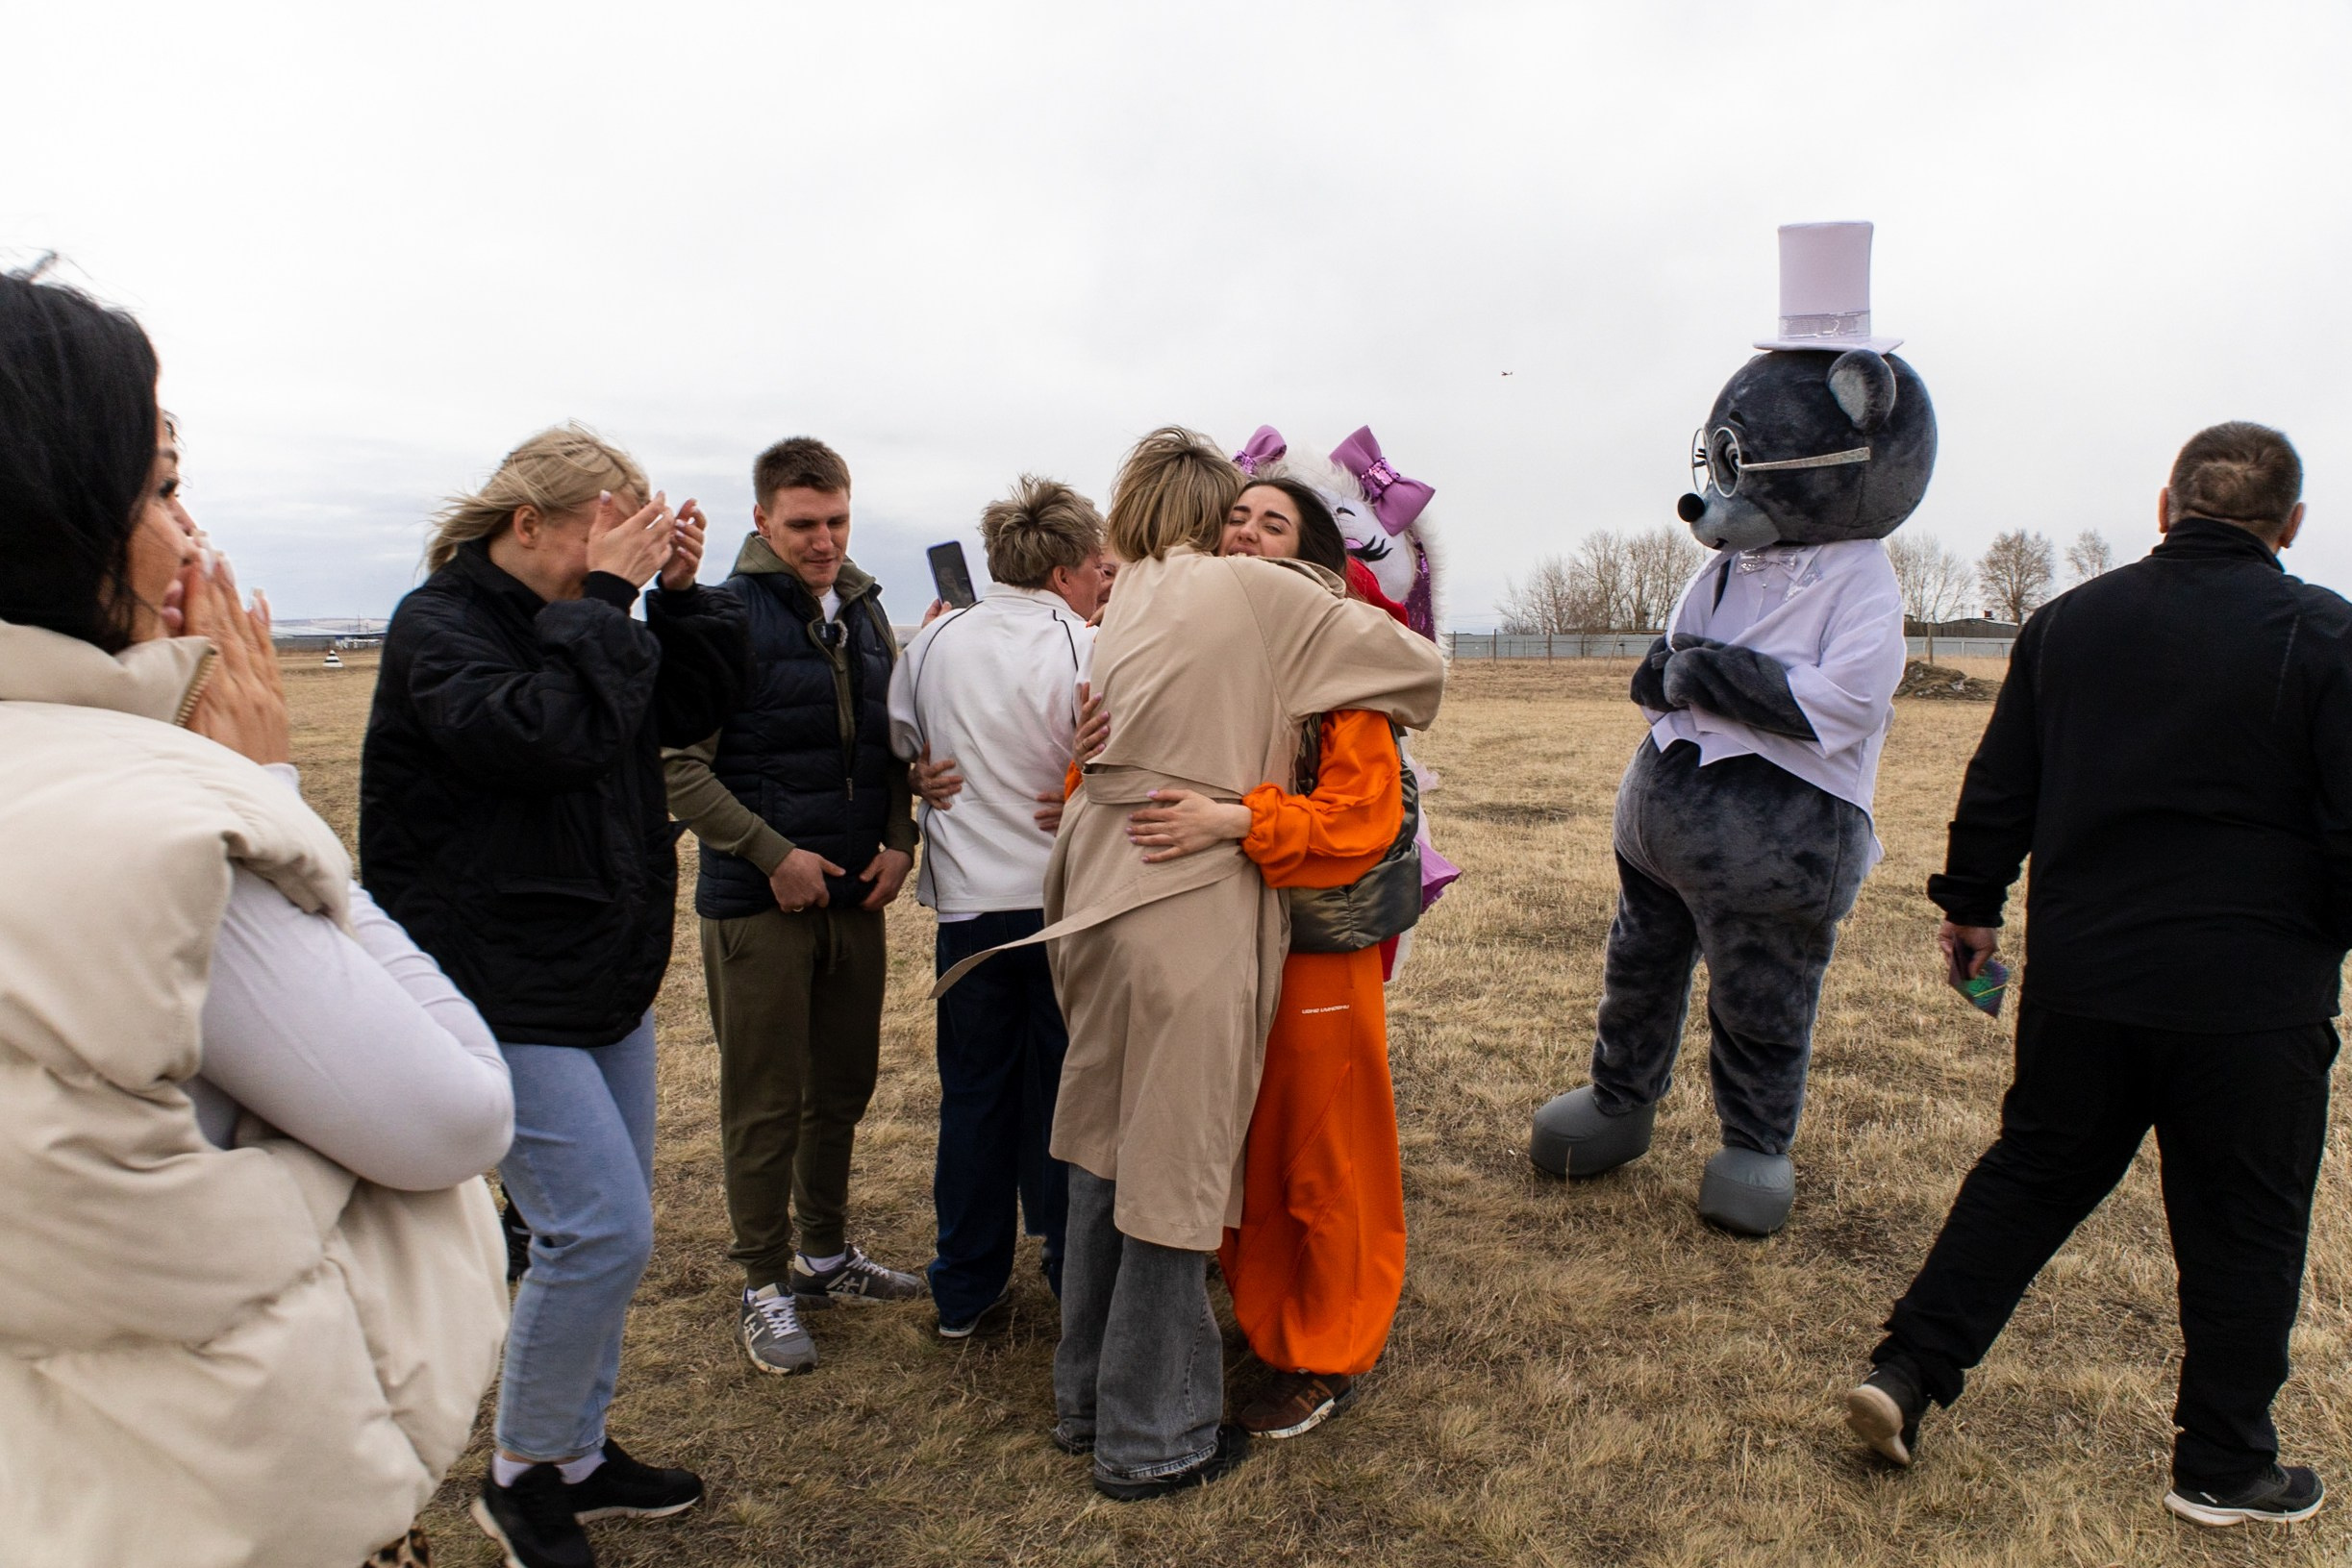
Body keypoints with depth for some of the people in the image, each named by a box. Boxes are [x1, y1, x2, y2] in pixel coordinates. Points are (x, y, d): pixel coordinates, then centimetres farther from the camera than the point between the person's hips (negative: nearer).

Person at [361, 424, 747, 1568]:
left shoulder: (569, 618, 12)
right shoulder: (439, 627, -13)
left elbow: (691, 707, 11)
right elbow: (552, 732, -29)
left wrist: (680, 593, -1)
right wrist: (605, 600, -22)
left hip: (604, 980, 9)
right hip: (504, 992, -9)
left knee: (610, 1227, 15)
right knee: (599, 1229, -10)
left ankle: (579, 1454, 31)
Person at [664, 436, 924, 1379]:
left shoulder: (865, 613, 9)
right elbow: (679, 766, -15)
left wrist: (897, 839, 2)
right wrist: (773, 853, -17)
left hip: (856, 893, 6)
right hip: (758, 901, -6)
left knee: (844, 1085, 16)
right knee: (765, 1103, 4)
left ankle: (827, 1255, 34)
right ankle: (765, 1286, 20)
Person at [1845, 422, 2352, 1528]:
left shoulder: (2068, 621, 4)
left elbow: (1998, 790, 7)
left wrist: (1971, 904, 18)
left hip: (2081, 978, 3)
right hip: (2252, 993, -3)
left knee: (2032, 1175, 17)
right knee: (2242, 1226, 12)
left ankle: (1907, 1373, 14)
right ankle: (2223, 1467, 25)